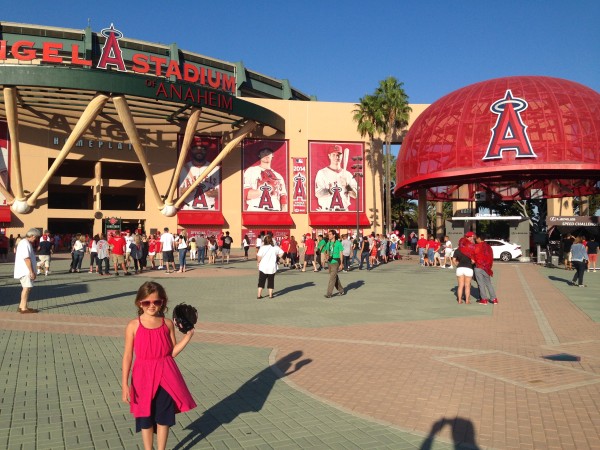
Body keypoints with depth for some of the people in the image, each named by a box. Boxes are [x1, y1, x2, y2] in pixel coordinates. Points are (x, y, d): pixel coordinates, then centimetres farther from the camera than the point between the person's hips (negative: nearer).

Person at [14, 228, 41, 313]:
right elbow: (26, 258, -22)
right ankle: (24, 308, -9)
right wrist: (31, 271, -21)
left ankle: (21, 306, 22)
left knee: (27, 288, 16)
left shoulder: (24, 242, 18)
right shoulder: (25, 243, -17)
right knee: (27, 288, -10)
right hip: (25, 271, -11)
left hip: (25, 271, 11)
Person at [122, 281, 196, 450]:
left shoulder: (167, 324, -1)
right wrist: (125, 384, -9)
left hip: (165, 377, 2)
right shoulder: (133, 326, -7)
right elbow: (127, 356, -5)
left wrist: (188, 335, -8)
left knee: (164, 417, 10)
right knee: (145, 418, 11)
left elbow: (172, 352, 3)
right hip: (143, 378, -1)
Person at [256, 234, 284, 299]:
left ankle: (259, 294, 8)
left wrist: (258, 262, 4)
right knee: (271, 281, 12)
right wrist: (277, 257, 15)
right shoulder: (275, 247, -3)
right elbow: (281, 253, 3)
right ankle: (270, 294, 13)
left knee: (261, 281, 8)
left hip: (263, 267, -1)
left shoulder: (262, 248, -10)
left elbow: (259, 257, -13)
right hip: (272, 267, 1)